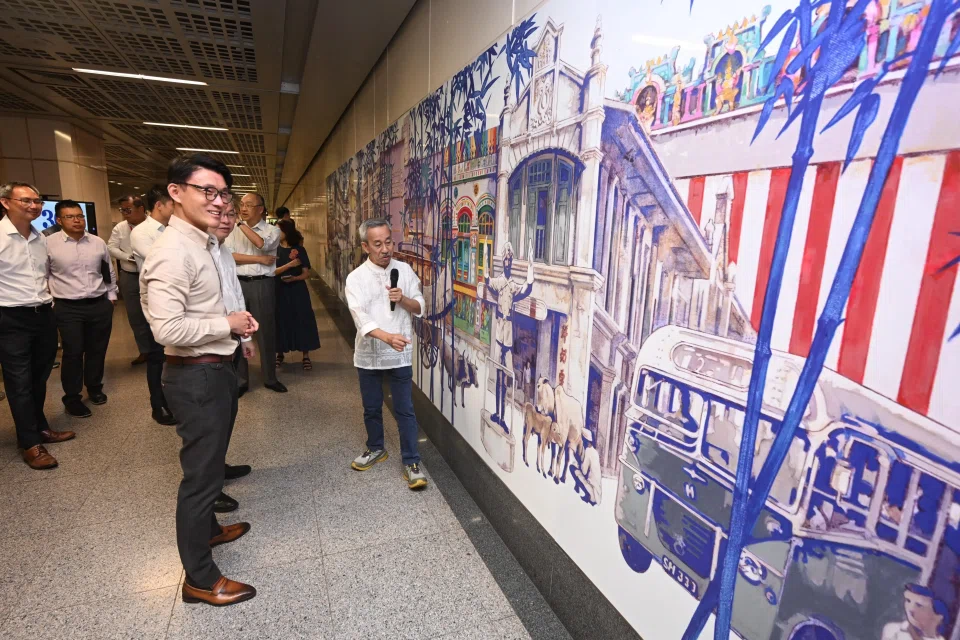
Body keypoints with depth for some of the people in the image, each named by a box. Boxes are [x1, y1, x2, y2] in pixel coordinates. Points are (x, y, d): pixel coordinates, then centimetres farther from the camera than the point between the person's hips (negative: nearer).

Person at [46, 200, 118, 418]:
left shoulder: (98, 243, 6)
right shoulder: (49, 244, -5)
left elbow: (109, 272, 16)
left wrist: (111, 295, 15)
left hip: (100, 305, 3)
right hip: (68, 308, -3)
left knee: (97, 349, 13)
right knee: (73, 352, 2)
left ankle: (94, 387, 33)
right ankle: (72, 397, 17)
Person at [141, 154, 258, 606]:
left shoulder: (201, 244, 9)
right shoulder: (173, 251, -22)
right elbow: (167, 328, -30)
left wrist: (236, 330, 9)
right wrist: (228, 323, -19)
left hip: (215, 369, 10)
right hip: (196, 376, -10)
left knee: (211, 462, 26)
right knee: (201, 472, 4)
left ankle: (207, 529, 49)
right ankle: (199, 578, 22)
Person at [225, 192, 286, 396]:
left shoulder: (272, 230, 3)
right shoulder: (233, 230, 8)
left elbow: (262, 244, -18)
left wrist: (241, 224, -11)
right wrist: (259, 259, -11)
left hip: (262, 285, -1)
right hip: (238, 284, 2)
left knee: (266, 332, 6)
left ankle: (270, 378, 21)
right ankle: (240, 380, 20)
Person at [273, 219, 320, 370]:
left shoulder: (299, 250, 0)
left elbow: (306, 273, -1)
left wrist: (294, 278, -20)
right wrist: (289, 264, -17)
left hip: (297, 291, -1)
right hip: (280, 291, 1)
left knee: (302, 321, -1)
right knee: (281, 321, 5)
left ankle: (306, 356, 5)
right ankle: (280, 353, 21)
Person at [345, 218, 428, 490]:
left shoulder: (405, 270, -1)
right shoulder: (356, 278, -7)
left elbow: (419, 308, 4)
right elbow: (360, 318, -21)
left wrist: (403, 299, -18)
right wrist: (388, 337, -36)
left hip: (400, 354, 0)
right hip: (368, 354, 1)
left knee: (405, 409, 4)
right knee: (371, 408, 18)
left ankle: (411, 463, 15)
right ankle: (375, 449, 40)